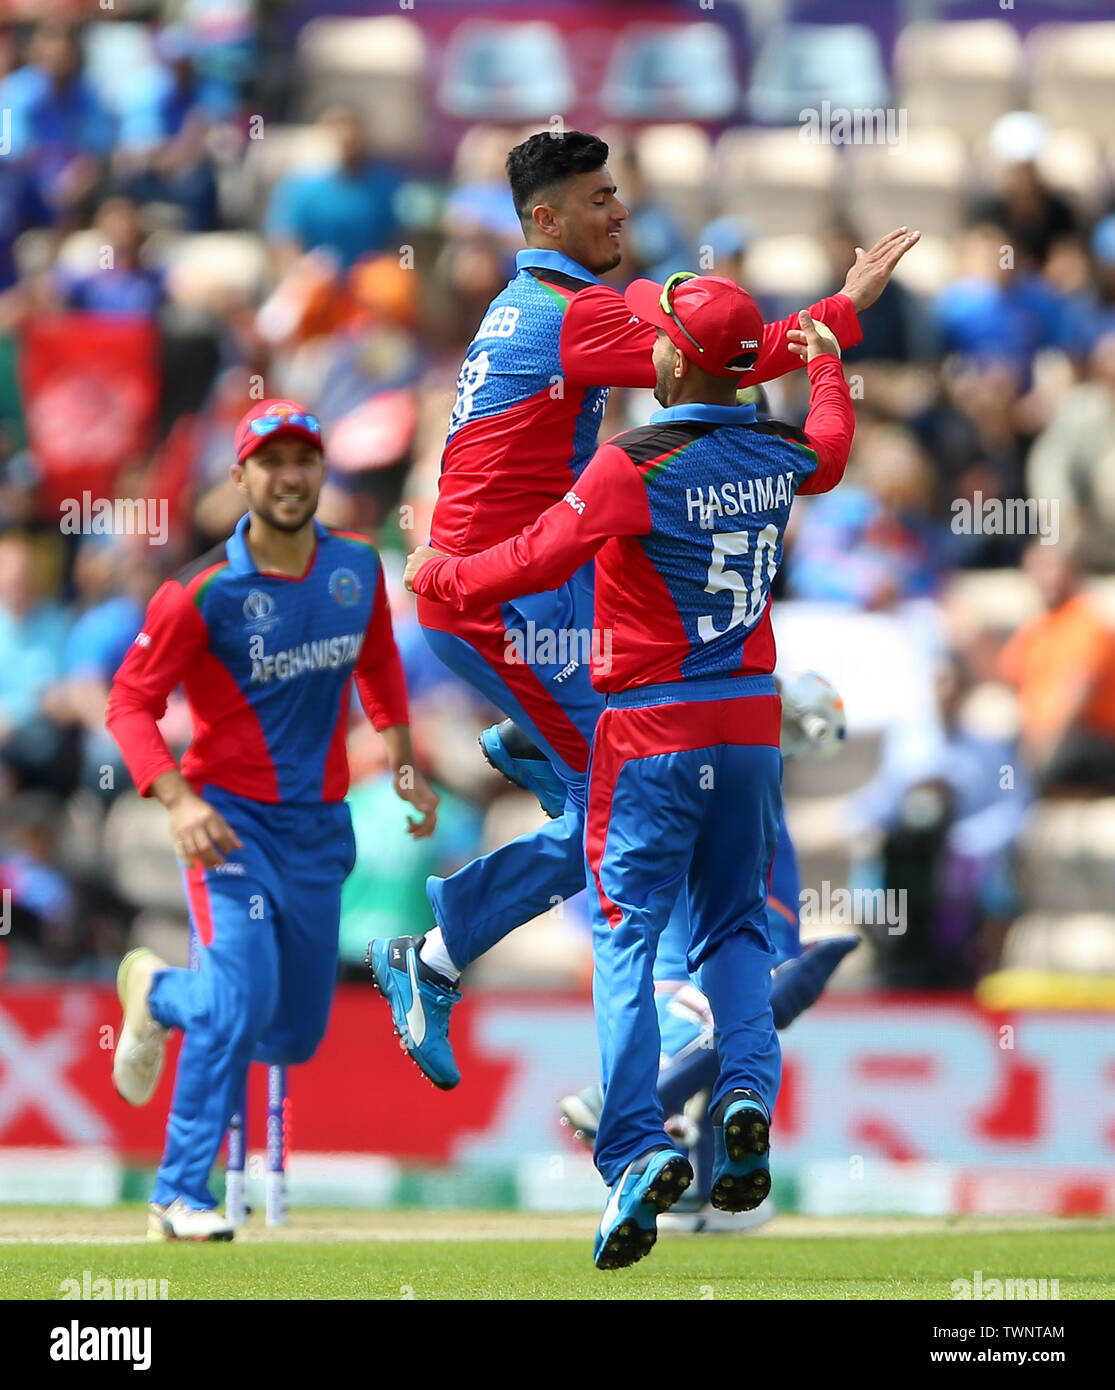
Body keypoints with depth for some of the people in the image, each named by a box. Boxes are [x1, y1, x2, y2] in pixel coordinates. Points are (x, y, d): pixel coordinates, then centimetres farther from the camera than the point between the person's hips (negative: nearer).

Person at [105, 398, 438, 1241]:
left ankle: (160, 994, 42)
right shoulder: (203, 594, -16)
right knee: (243, 996, -23)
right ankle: (181, 1197, -12)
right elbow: (132, 701, -13)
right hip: (230, 817, -5)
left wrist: (404, 766, 13)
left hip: (320, 825, 5)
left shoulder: (358, 569, 0)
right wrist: (178, 801, -26)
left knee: (296, 1035, 11)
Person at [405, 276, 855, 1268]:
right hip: (752, 724, 5)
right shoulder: (779, 457, 2)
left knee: (626, 935, -2)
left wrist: (438, 576, 3)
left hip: (653, 730, -5)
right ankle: (749, 1090, -6)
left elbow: (538, 561, -16)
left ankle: (638, 1148, -15)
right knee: (736, 923, 19)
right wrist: (825, 365, 47)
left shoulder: (636, 465, -17)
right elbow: (831, 449, 27)